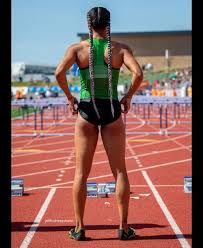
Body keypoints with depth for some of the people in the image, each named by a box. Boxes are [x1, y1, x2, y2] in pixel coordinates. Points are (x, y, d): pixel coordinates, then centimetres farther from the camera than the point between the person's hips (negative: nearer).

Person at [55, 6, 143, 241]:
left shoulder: (78, 48, -1)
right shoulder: (120, 48, 0)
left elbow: (59, 72, -16)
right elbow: (138, 73, -15)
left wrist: (70, 98, -3)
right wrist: (128, 96, -1)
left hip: (87, 110, 0)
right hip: (112, 111, 0)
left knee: (81, 173, 7)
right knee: (120, 171, 8)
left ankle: (79, 227, 8)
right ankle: (124, 227, 8)